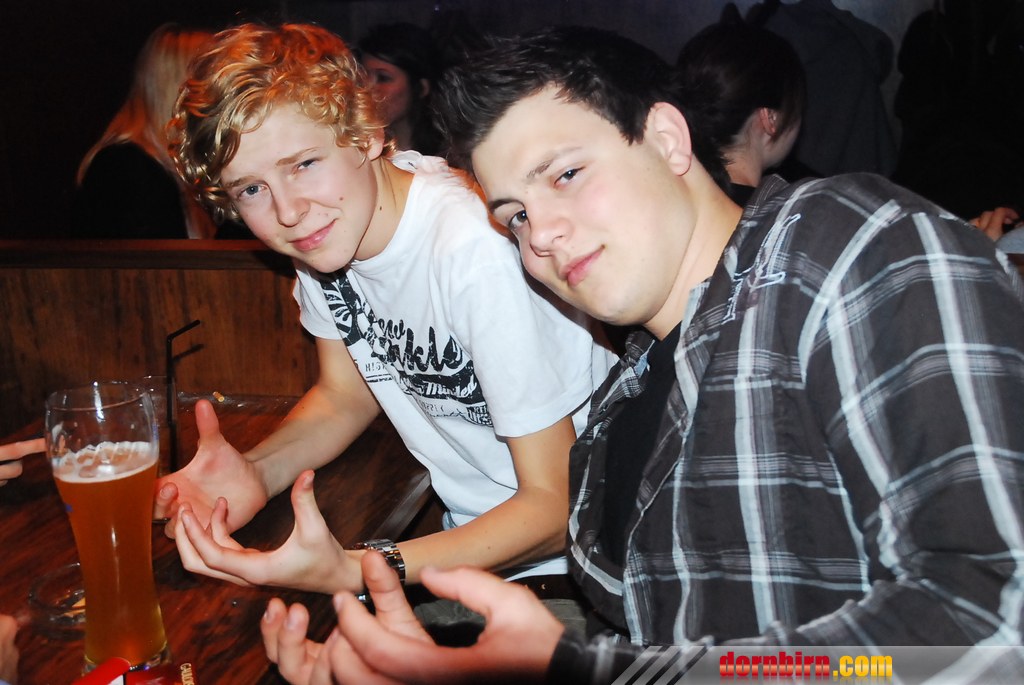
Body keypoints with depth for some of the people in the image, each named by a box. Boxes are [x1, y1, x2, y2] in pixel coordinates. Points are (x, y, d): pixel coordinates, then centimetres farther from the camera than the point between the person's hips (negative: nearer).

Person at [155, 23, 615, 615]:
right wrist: (256, 473, -13)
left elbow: (556, 505, -23)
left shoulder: (479, 256, -29)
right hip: (471, 525, 6)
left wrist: (353, 573, -34)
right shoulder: (324, 224, -6)